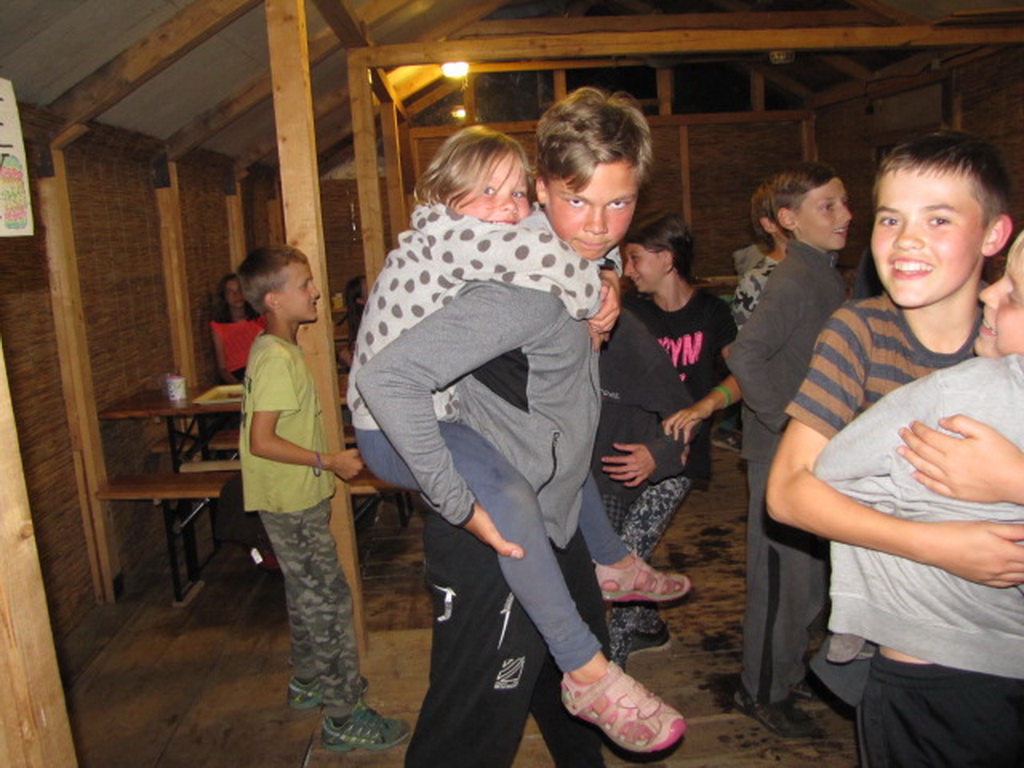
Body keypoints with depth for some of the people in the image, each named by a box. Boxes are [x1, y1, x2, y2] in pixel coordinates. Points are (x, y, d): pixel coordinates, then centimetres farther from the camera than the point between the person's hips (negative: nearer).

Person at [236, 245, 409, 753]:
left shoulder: (272, 349, 9)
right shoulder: (278, 359, -22)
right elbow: (261, 441, -26)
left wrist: (319, 477, 18)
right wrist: (329, 461, -20)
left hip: (295, 500, 10)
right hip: (293, 504, -10)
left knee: (307, 595, 22)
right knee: (329, 601, -3)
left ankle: (307, 683, 39)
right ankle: (344, 719, 8)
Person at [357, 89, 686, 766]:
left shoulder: (580, 262, 4)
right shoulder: (526, 289, -26)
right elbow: (387, 380, -32)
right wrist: (461, 502, -28)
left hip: (555, 529, 10)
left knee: (582, 680, 29)